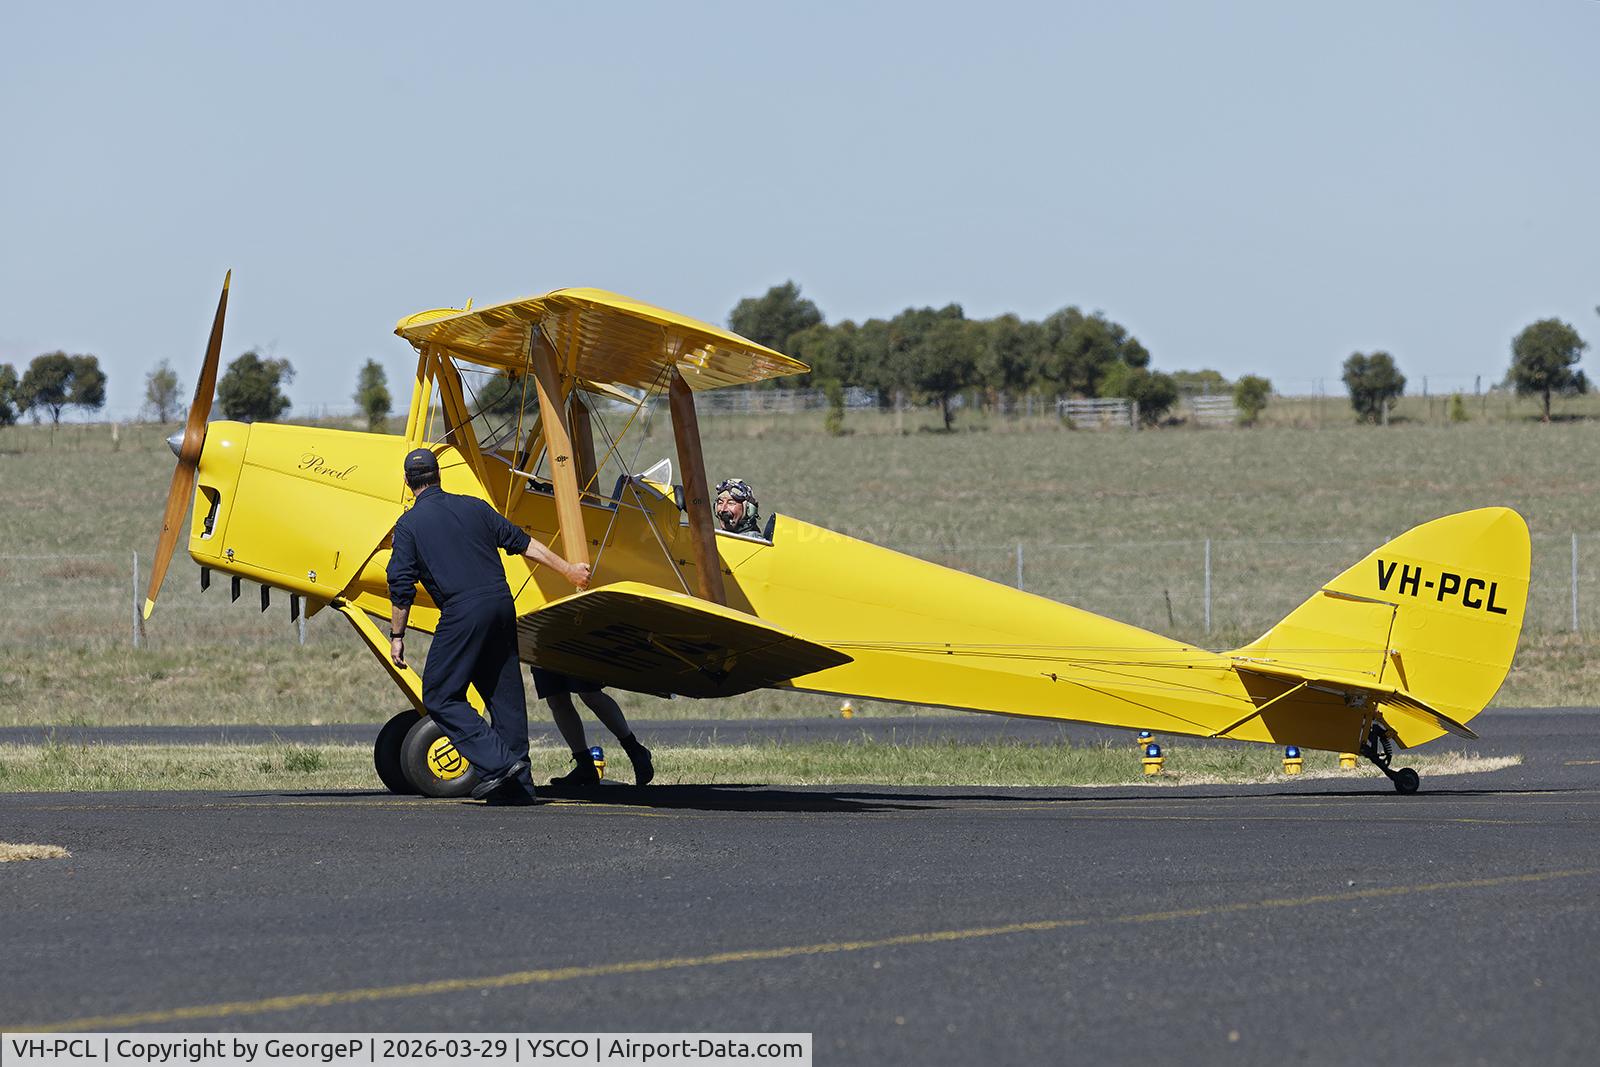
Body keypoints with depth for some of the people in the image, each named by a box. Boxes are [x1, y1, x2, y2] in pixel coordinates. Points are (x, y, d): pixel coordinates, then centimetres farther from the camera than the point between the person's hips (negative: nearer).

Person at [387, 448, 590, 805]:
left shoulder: (409, 524, 2)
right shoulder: (473, 507, 15)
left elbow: (402, 587, -2)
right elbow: (524, 543, 20)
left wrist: (396, 636, 7)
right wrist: (568, 569, 30)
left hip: (463, 613, -6)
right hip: (501, 602, 6)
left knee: (440, 696, 0)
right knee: (505, 697, 11)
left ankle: (497, 762, -13)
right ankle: (518, 785, 11)